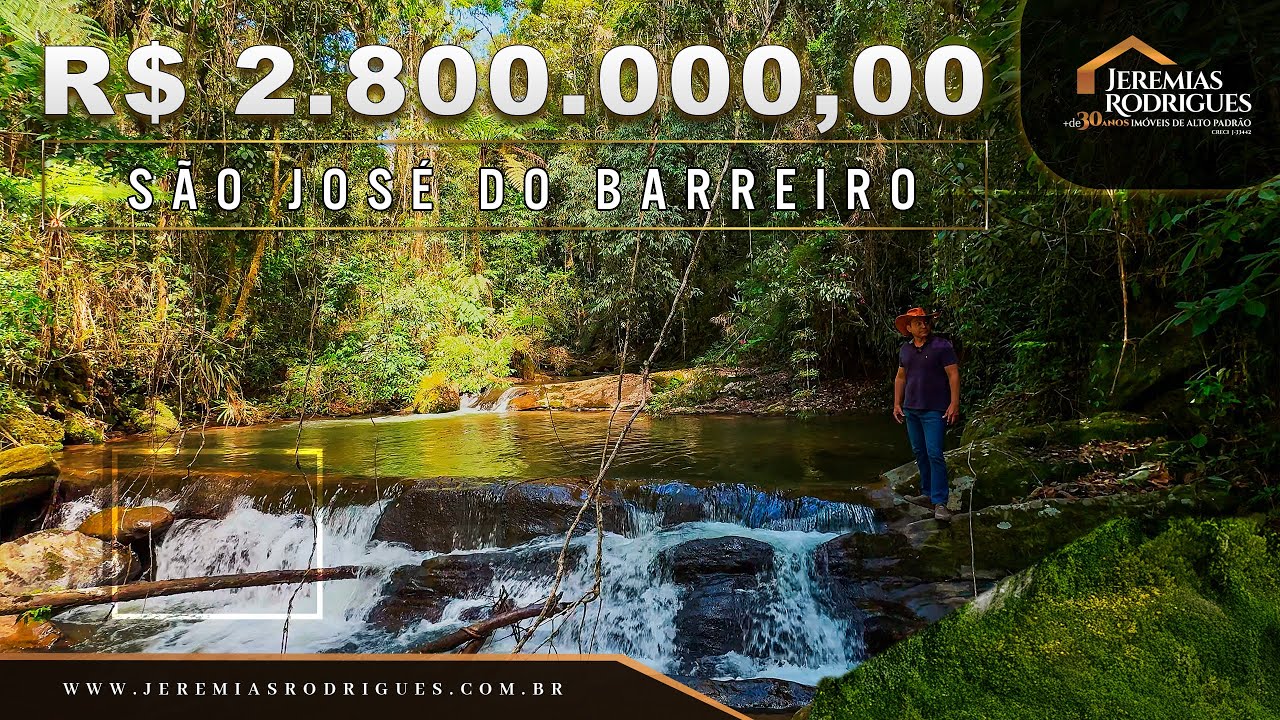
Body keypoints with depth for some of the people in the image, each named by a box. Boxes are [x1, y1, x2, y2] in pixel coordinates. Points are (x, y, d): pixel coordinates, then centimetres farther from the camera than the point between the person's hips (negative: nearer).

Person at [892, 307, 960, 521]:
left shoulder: (942, 346, -7)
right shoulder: (905, 349, 11)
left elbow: (953, 375, -9)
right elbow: (900, 378, 19)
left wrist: (954, 404, -16)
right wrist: (897, 404, 14)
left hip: (935, 411, -6)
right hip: (911, 410, 6)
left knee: (934, 454, -12)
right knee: (919, 453, 11)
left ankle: (940, 502, -10)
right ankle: (927, 494, 22)